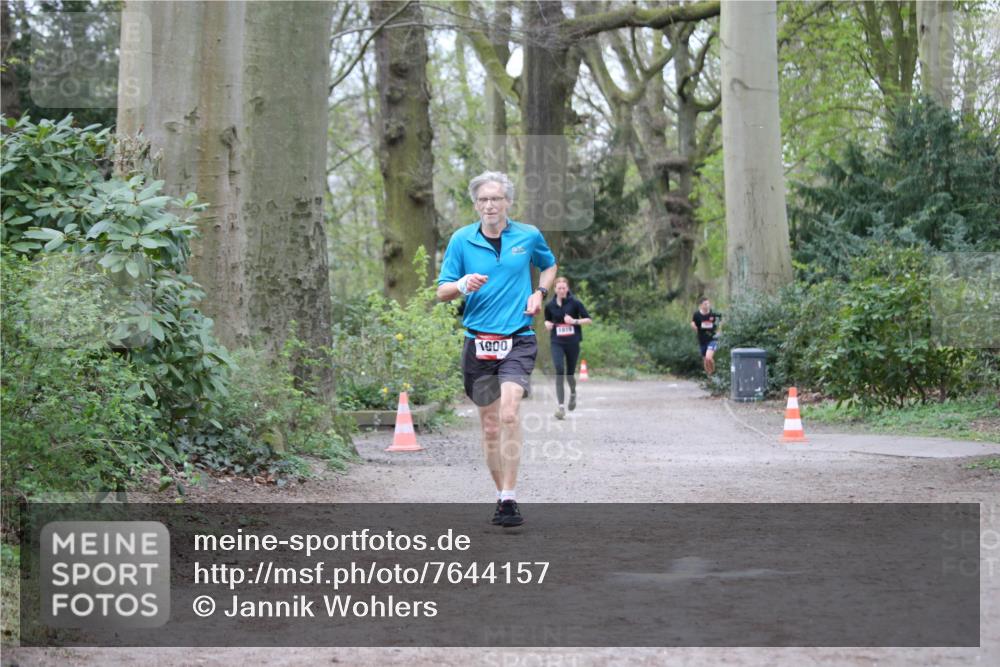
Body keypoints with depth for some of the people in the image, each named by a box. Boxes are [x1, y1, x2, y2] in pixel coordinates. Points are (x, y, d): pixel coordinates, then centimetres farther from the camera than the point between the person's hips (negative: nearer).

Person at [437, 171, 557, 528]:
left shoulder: (529, 236, 5)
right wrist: (463, 285, -18)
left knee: (509, 413, -21)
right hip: (478, 341, 2)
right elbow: (442, 291, 4)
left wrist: (540, 293, 6)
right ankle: (502, 495, 22)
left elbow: (549, 266, 25)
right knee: (489, 424, 7)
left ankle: (509, 499, -21)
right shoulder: (461, 240, 3)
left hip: (518, 340, -2)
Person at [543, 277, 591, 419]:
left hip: (573, 342, -1)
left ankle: (573, 393, 43)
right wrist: (548, 324, -2)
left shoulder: (575, 303, -4)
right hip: (557, 342, 1)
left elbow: (588, 319, -2)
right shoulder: (550, 305, 3)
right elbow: (547, 319, 21)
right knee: (559, 370, -17)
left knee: (570, 373, 7)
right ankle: (561, 405, -17)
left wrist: (575, 321, -16)